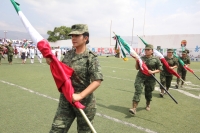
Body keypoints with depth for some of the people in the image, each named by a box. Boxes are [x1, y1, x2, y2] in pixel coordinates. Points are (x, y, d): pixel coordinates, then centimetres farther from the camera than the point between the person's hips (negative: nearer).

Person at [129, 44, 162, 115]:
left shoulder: (156, 59, -2)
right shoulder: (141, 58, 4)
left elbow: (160, 69, 1)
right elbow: (137, 68, 9)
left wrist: (153, 72, -16)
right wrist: (137, 61, -7)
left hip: (150, 78, -1)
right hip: (140, 77, 1)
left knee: (148, 93, 13)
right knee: (138, 91, -11)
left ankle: (148, 105, 42)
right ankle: (134, 108, -14)